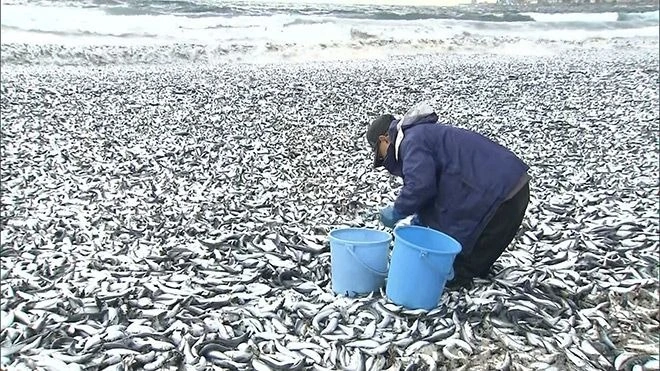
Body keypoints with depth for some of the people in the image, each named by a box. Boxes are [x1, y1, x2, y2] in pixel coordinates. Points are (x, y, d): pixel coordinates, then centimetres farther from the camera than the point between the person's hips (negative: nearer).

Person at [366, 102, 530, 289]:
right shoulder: (425, 133, 24)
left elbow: (420, 186, -23)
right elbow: (434, 188, 28)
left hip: (497, 193, -10)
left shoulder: (412, 141, -10)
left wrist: (396, 212, -5)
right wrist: (418, 222, 23)